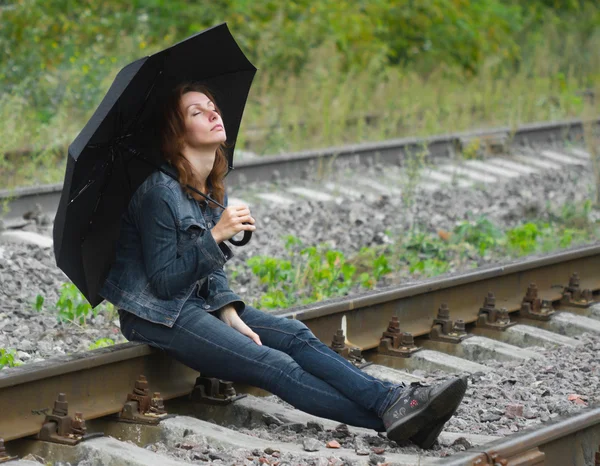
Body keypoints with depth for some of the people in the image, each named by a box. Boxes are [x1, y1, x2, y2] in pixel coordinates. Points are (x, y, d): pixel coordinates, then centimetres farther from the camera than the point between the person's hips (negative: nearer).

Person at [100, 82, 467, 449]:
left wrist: (229, 313, -4)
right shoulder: (160, 192, -18)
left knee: (295, 336, -10)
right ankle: (390, 418, -27)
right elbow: (164, 283, -20)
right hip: (157, 315, -9)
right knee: (275, 366, -20)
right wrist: (217, 235, -25)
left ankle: (392, 400, -22)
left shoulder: (214, 189, 8)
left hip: (199, 302, 9)